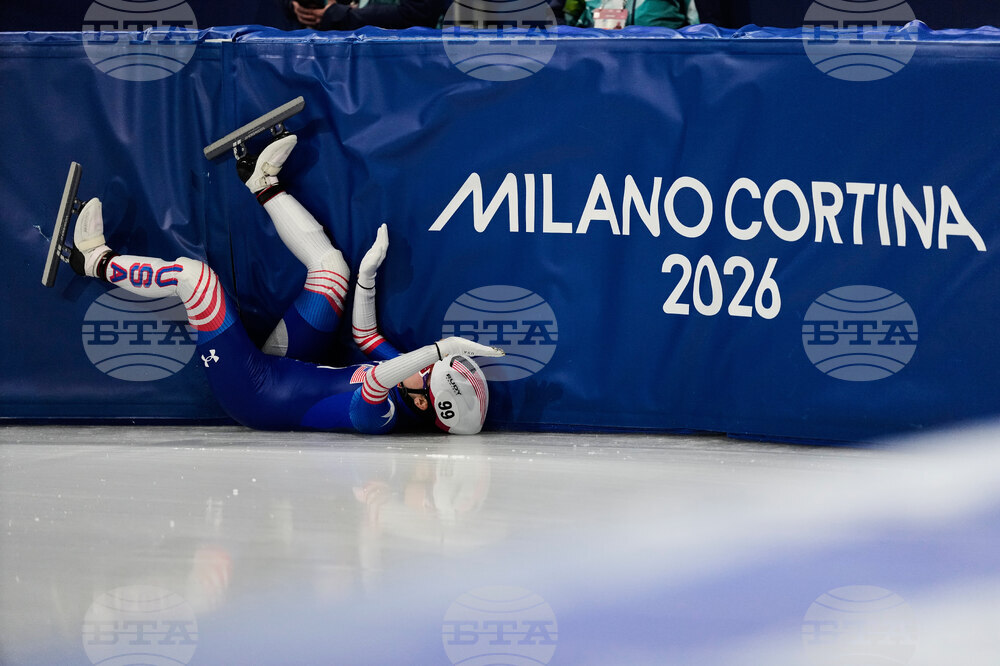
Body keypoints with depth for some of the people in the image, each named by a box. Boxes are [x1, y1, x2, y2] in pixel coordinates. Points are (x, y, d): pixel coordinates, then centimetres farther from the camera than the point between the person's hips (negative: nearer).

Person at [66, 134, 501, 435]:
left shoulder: (382, 413, -38)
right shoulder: (406, 375, -13)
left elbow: (375, 381, -62)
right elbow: (366, 336, 2)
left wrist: (438, 350, -64)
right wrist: (368, 275, -10)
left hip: (254, 393, -8)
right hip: (284, 365, 8)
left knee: (192, 274, -13)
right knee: (331, 266, 9)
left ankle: (100, 262, 15)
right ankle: (264, 185, 33)